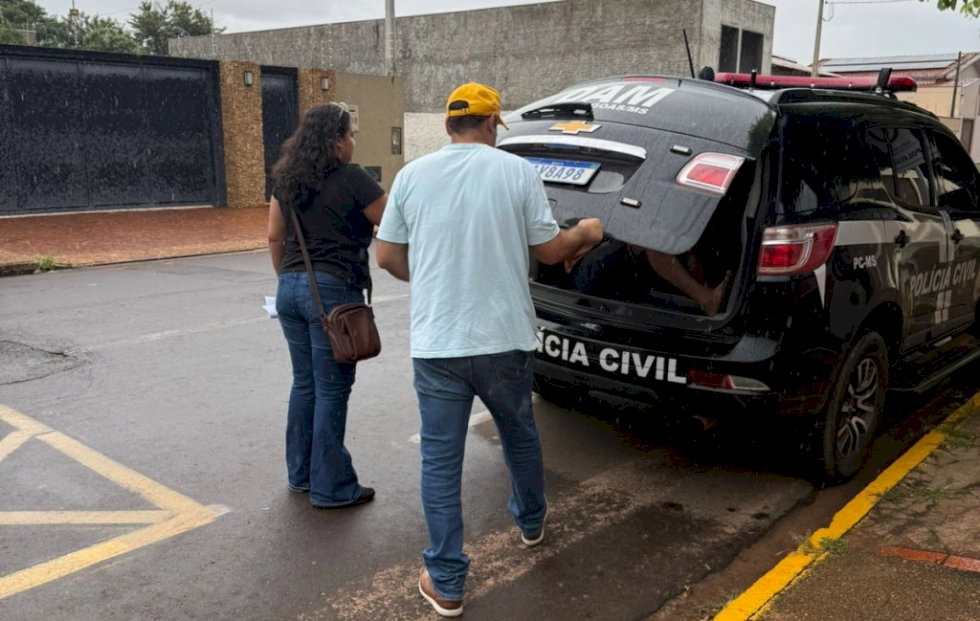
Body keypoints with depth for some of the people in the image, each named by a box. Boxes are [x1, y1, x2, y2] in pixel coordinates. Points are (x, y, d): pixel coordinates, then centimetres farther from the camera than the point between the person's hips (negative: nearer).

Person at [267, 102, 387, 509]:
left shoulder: (287, 180, 10)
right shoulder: (351, 180, -11)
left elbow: (275, 236, 13)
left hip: (291, 289, 7)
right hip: (333, 291, -7)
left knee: (304, 383, 17)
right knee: (332, 390, 0)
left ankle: (300, 474, 28)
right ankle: (331, 488, 9)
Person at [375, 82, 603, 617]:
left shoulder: (412, 175, 2)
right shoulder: (517, 170, -3)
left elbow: (388, 257, 6)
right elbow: (550, 250, 1)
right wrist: (585, 235, 22)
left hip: (436, 343, 0)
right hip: (503, 337, 0)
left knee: (440, 459, 8)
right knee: (520, 435, 25)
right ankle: (531, 522, 48)